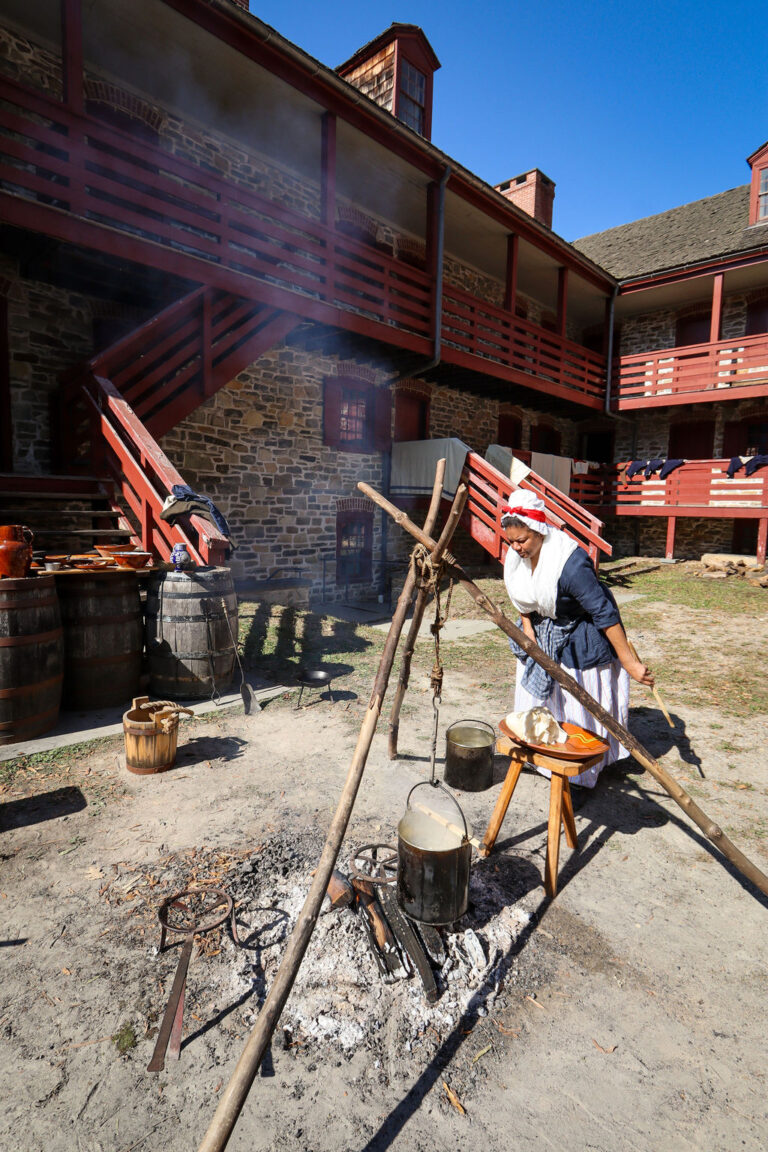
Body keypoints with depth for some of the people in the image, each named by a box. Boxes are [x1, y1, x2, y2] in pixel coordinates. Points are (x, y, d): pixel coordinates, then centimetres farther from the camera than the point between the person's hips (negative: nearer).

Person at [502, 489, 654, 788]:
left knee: (580, 705, -1)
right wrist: (527, 625, -4)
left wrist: (629, 662, -30)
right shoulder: (516, 555, -13)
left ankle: (580, 778, 18)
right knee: (540, 695, 16)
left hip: (582, 640, -7)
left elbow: (605, 613, -33)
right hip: (543, 634, 7)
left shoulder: (571, 564, -36)